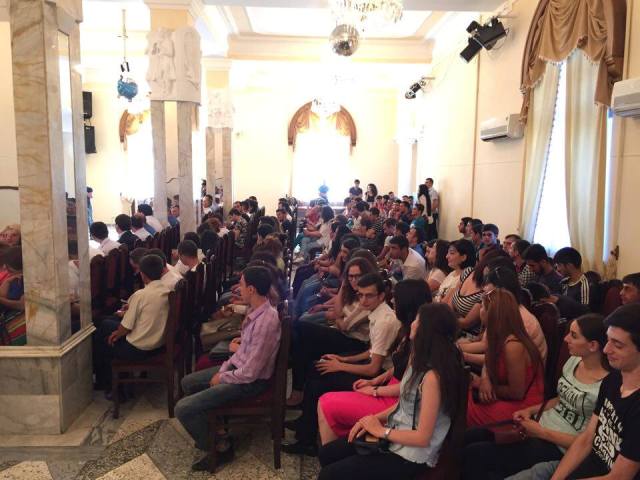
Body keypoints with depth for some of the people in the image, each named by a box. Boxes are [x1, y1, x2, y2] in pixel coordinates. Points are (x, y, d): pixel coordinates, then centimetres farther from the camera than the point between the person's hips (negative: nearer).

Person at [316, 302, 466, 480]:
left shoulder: (433, 376, -27)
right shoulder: (421, 360, 2)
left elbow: (423, 437, -24)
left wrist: (381, 431, -14)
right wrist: (375, 419, -1)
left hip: (411, 456, -8)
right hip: (395, 434, 9)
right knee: (327, 453, 10)